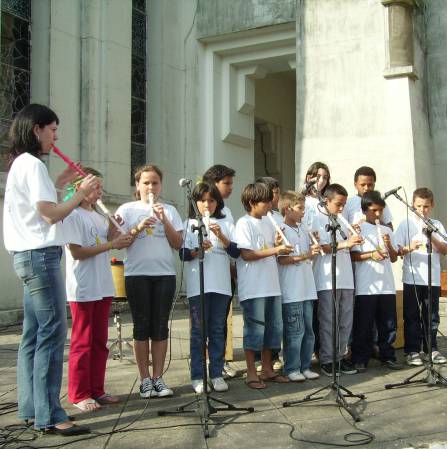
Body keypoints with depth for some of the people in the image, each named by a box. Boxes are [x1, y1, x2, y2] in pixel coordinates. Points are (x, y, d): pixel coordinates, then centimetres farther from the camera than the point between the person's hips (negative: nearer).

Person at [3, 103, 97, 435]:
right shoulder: (33, 164, -11)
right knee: (52, 334, -10)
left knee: (34, 335, 10)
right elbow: (51, 214, -17)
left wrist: (60, 182, 18)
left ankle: (31, 408, 16)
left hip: (30, 257, 11)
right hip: (41, 255, -11)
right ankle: (49, 416, -8)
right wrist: (81, 193, -6)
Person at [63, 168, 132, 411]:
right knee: (82, 343, 0)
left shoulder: (99, 216, 16)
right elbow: (77, 251, -16)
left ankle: (96, 390, 20)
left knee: (100, 342, 11)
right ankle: (79, 394, 8)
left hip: (103, 288, 8)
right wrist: (111, 244, -15)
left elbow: (118, 240, 18)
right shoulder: (73, 215, -8)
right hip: (83, 290, -8)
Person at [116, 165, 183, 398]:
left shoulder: (169, 210, 11)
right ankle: (145, 379, 8)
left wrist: (164, 220, -9)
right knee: (142, 326, 1)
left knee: (160, 327, 3)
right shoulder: (127, 210, 5)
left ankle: (158, 378, 10)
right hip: (137, 274, -2)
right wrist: (137, 229, -15)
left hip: (165, 274, 2)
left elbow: (177, 244, 3)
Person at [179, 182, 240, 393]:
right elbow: (183, 254, -1)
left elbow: (236, 252, 2)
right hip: (197, 285, -2)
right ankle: (197, 376, 8)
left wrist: (221, 236, -12)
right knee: (198, 331, 0)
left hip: (221, 284, 2)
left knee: (218, 330, 6)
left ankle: (217, 374, 14)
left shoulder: (225, 224, 11)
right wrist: (198, 249, -20)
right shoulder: (190, 224, 7)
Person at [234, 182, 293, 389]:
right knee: (255, 329, -3)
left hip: (271, 285, 8)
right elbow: (246, 254, -15)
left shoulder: (267, 224, 16)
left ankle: (267, 369, 22)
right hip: (253, 287, -8)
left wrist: (280, 246, 0)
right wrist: (275, 250, -18)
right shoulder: (244, 223, -7)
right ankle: (251, 373, 7)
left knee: (274, 327, 11)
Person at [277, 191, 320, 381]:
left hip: (307, 289, 8)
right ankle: (292, 369, 6)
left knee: (308, 330, 11)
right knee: (295, 331, -5)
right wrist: (305, 256, -18)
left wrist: (314, 249, 0)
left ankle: (305, 367, 21)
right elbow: (281, 259, -15)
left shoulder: (303, 230, 14)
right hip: (291, 291, -7)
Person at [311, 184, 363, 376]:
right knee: (328, 321, -3)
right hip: (327, 280, -7)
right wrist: (344, 244, -21)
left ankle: (339, 356, 17)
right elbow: (320, 247, -13)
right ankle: (326, 360, 5)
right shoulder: (318, 220, -1)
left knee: (345, 321, 8)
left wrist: (354, 237, 5)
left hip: (346, 279, 7)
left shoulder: (342, 222, 20)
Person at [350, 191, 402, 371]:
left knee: (389, 324, 8)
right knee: (364, 325, -1)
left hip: (386, 285, 5)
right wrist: (371, 254, -18)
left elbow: (394, 258, 14)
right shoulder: (359, 229, 1)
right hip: (366, 286, -5)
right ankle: (360, 359, 8)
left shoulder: (387, 231, 15)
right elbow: (353, 255, -5)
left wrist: (389, 245, -4)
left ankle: (387, 356, 20)